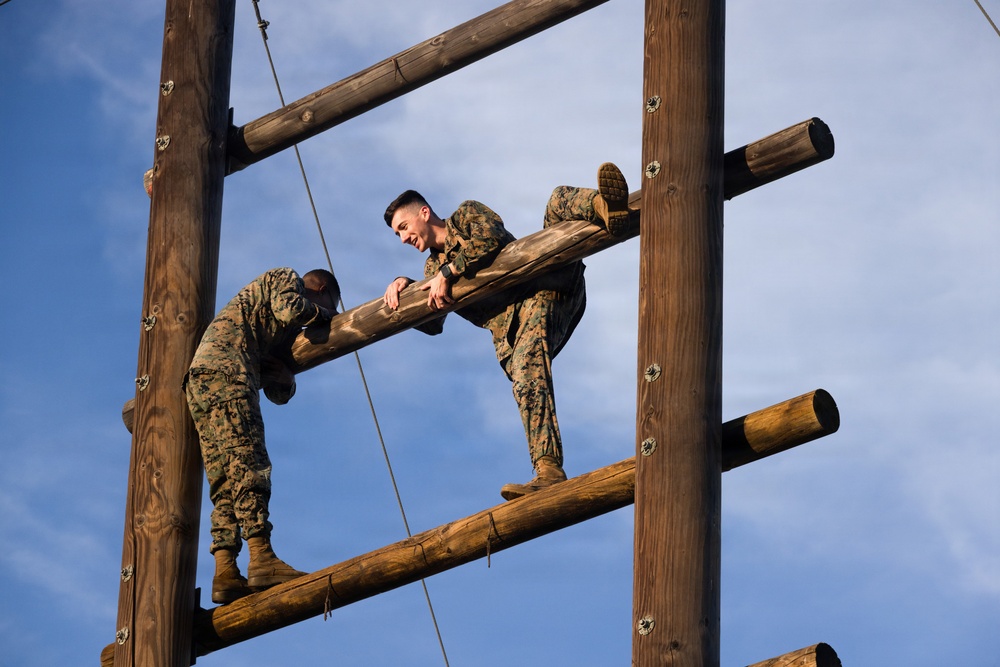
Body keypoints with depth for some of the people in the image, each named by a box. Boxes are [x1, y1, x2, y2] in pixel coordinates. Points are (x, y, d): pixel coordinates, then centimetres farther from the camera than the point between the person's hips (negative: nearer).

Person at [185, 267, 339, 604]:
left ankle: (225, 573, -11)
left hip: (201, 382, 9)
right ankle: (262, 558, -28)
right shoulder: (285, 277, 15)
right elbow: (289, 310, -9)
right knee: (248, 465, -18)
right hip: (225, 368, -9)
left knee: (225, 483, 0)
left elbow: (280, 393, 29)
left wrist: (283, 373, 9)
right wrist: (322, 313, 10)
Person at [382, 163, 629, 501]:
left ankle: (605, 209, -55)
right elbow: (432, 323, 18)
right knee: (527, 380, -24)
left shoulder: (466, 215, 17)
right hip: (512, 327, 3)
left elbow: (491, 238, -6)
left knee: (561, 200, -22)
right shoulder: (432, 268, 31)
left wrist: (448, 273, -7)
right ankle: (549, 473, -37)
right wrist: (402, 286, 2)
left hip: (547, 286, -3)